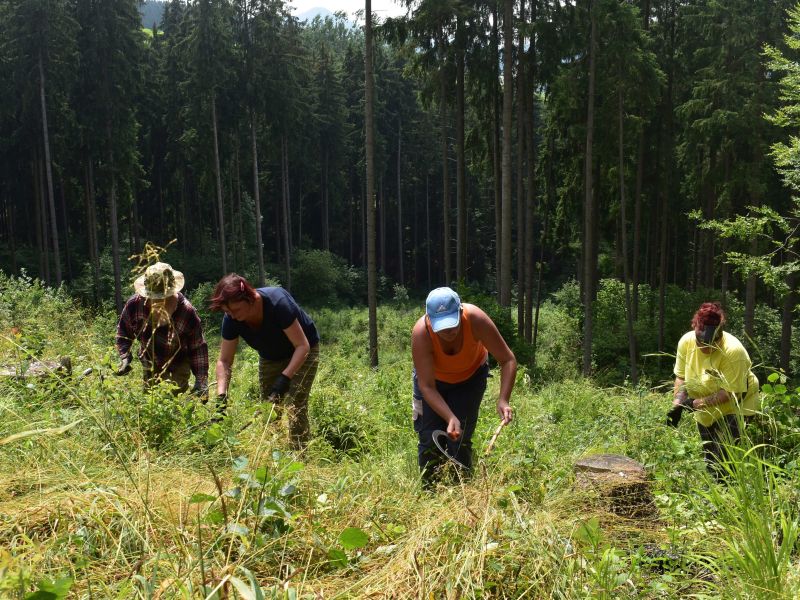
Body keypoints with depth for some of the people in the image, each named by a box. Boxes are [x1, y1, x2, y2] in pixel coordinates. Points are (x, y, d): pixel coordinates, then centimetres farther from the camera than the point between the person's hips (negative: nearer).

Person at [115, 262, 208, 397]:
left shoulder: (186, 312, -26)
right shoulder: (135, 304, -20)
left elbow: (198, 348, -17)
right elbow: (123, 330, 0)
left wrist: (201, 380, -19)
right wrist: (124, 357, -13)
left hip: (178, 367, -3)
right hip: (150, 365, 3)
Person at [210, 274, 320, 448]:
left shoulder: (277, 303, -37)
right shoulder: (231, 319, -22)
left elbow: (302, 345, -31)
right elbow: (224, 361, -16)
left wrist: (285, 377, -40)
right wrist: (221, 395, -30)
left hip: (301, 352, -5)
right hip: (271, 357, 5)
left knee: (295, 406, -16)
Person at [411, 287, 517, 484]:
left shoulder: (476, 319, -37)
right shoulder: (421, 333, -38)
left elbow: (508, 360, -29)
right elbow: (427, 386, -32)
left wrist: (503, 400, -42)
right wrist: (450, 418, -44)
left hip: (471, 374, 0)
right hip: (433, 377, 0)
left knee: (460, 438, -7)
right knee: (429, 438, -5)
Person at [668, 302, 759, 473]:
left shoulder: (733, 351, -31)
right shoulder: (686, 342, -17)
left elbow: (731, 393, -28)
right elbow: (681, 377, -6)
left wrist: (697, 403, -31)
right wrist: (677, 404, -21)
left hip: (733, 407, -5)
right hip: (705, 412, 6)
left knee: (723, 459, -13)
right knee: (709, 458, 18)